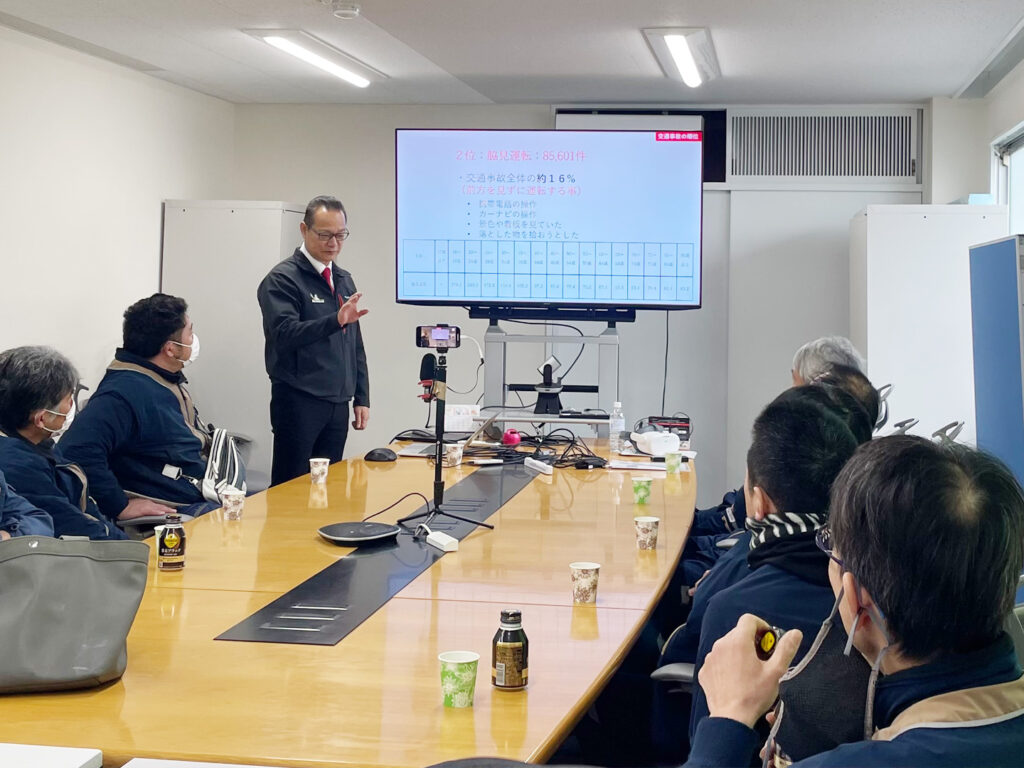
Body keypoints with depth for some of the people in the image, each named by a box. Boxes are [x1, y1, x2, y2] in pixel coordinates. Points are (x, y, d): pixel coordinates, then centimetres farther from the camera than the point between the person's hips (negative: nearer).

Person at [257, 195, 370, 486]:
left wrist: (361, 398, 12)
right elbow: (284, 333, -21)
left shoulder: (344, 280, 15)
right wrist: (335, 321, -33)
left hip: (337, 405, 7)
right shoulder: (283, 279, -6)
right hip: (298, 403, -6)